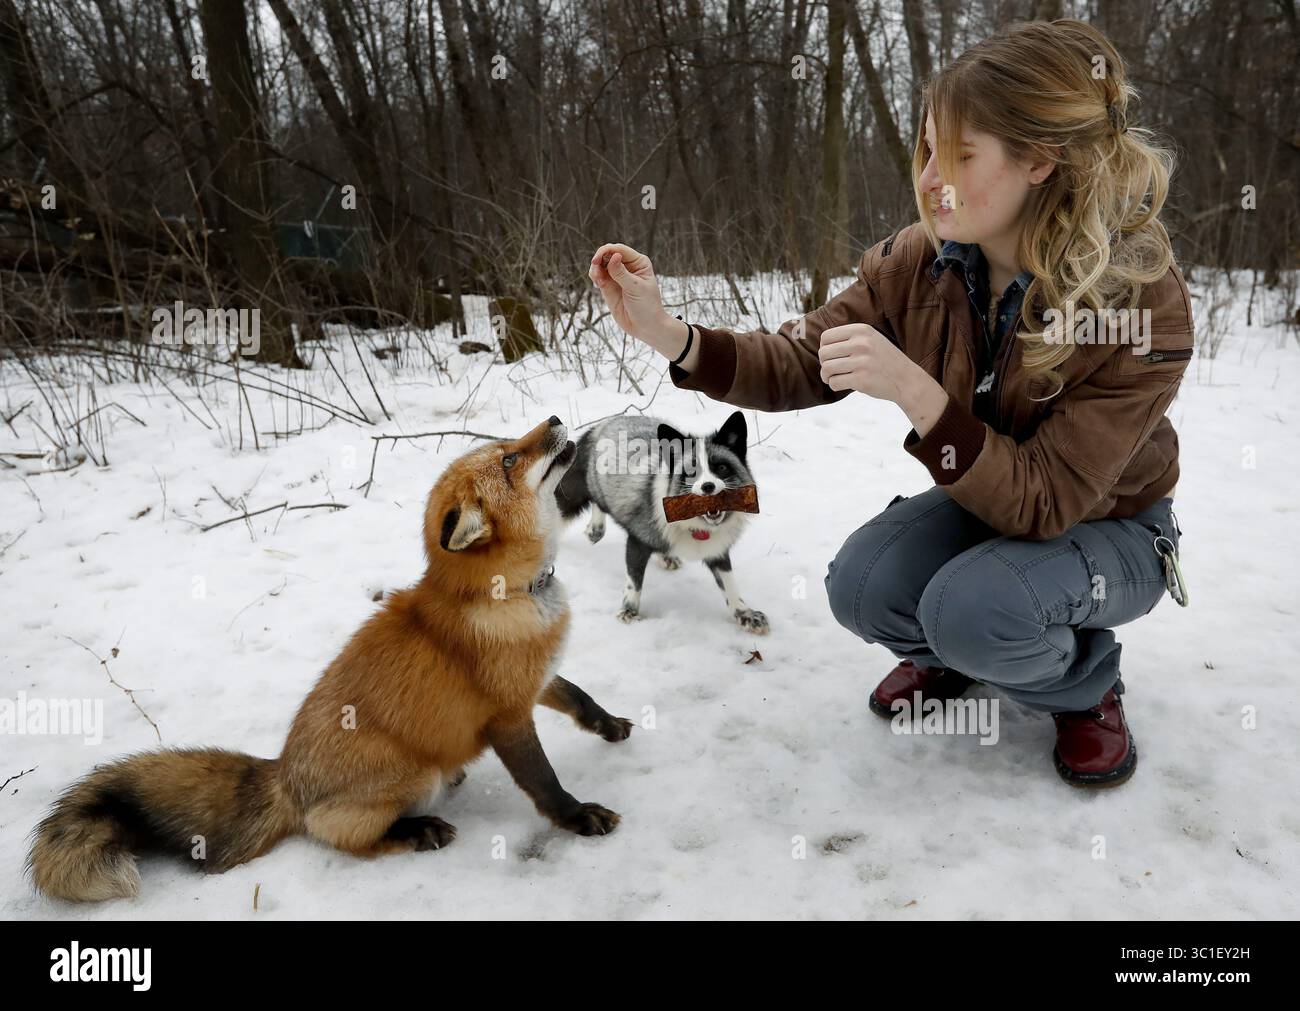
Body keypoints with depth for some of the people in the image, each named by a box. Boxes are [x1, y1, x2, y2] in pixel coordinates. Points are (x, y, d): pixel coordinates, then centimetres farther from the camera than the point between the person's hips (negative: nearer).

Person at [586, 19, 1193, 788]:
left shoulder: (1143, 304, -30)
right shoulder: (917, 262, -16)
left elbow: (1043, 504, -32)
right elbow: (800, 366, -12)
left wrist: (915, 393, -45)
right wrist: (668, 335, -28)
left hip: (1107, 527, -3)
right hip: (983, 503, 4)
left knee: (975, 610, -32)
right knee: (862, 588, -23)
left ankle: (1087, 685, 3)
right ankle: (956, 653, 13)